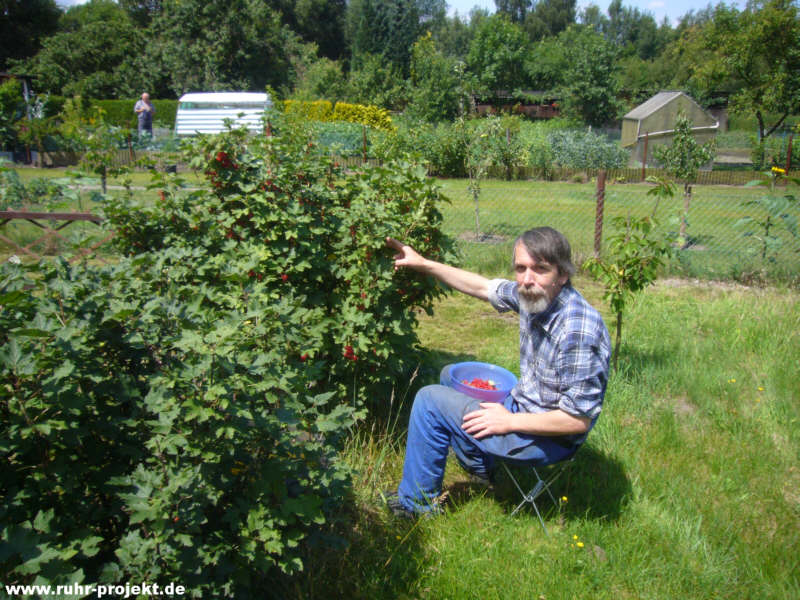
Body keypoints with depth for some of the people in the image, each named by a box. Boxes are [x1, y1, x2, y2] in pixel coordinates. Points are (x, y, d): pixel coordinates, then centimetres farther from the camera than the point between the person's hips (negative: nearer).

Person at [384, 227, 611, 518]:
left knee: (430, 399, -10)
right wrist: (423, 264, 3)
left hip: (549, 438, -9)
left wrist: (509, 421, -20)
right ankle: (480, 470, 33)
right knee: (450, 374, 24)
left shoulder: (578, 333, -33)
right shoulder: (535, 295, -8)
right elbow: (482, 287, 7)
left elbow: (578, 419, -28)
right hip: (522, 403, 9)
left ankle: (417, 502, 8)